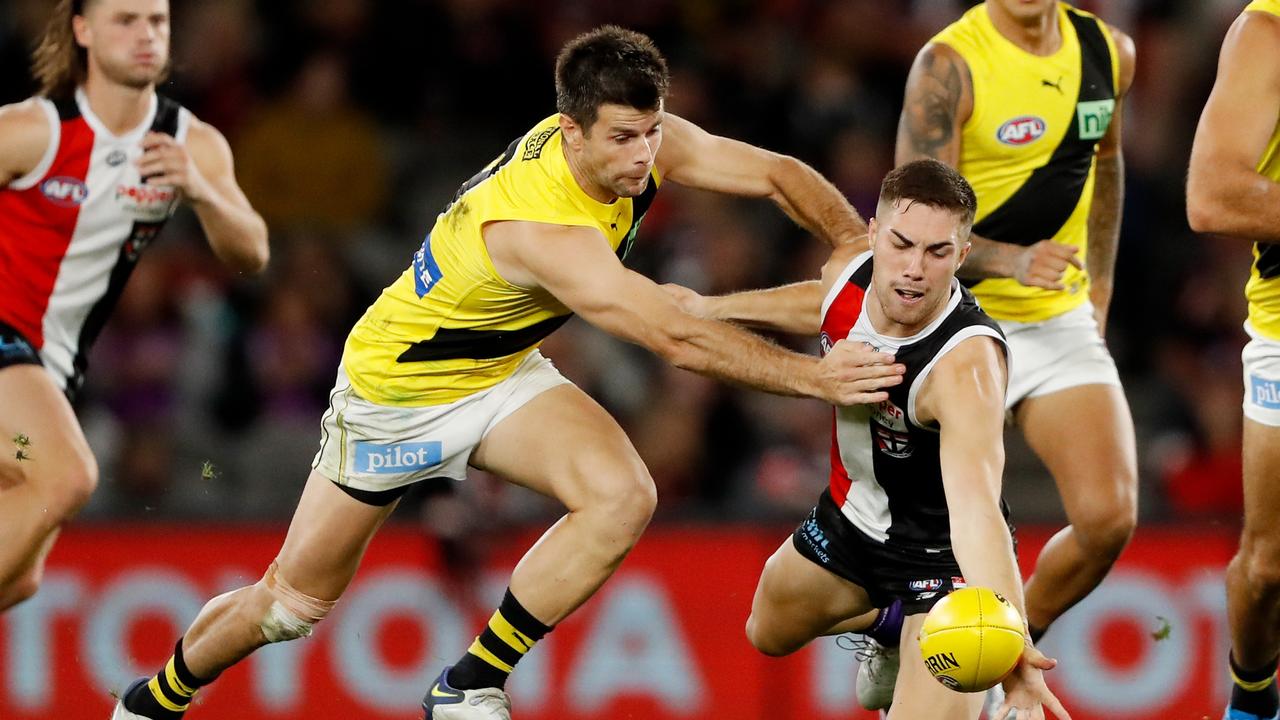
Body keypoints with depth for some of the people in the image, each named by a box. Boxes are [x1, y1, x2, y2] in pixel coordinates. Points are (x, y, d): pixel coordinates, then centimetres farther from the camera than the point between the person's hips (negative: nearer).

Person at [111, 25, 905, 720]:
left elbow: (776, 173, -12)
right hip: (396, 388, -6)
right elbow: (675, 337, -45)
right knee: (294, 603, 7)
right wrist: (813, 376, -44)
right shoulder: (538, 225, -41)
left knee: (623, 496, -22)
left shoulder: (639, 144, -20)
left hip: (504, 374, 6)